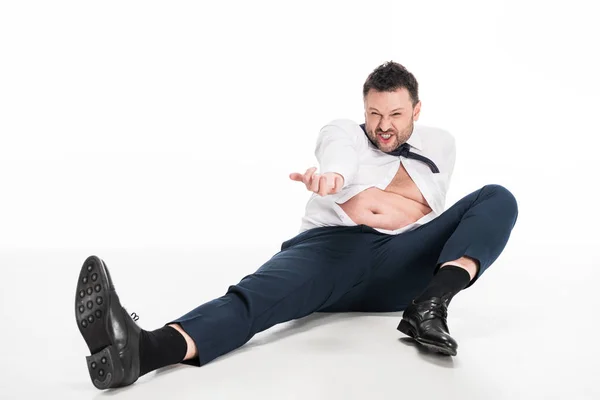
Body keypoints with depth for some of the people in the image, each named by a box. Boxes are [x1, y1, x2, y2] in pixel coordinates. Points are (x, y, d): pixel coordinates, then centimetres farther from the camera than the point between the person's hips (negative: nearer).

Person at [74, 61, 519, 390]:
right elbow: (339, 156, -12)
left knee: (498, 199, -15)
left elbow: (424, 213, 5)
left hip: (399, 265, 2)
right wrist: (331, 176, -36)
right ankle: (144, 350, -61)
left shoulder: (439, 143, 22)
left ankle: (431, 304, -38)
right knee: (259, 292, -33)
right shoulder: (342, 131, 17)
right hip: (331, 248, -1)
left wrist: (365, 199, 1)